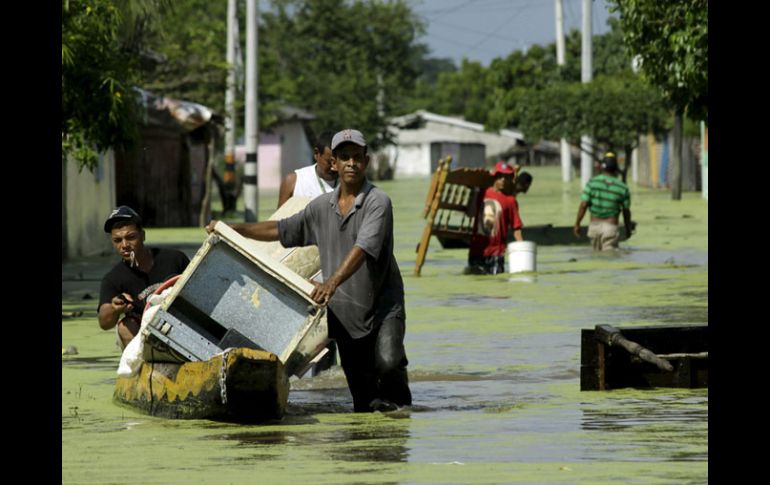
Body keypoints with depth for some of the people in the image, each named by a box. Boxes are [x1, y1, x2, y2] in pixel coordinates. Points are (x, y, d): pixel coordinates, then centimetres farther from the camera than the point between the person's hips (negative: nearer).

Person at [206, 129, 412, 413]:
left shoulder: (378, 202, -11)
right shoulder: (322, 207, 10)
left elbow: (363, 248, -24)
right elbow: (281, 230, 20)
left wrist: (332, 283, -37)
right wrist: (231, 229, 15)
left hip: (383, 306, -5)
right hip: (344, 313, 5)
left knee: (388, 362, -25)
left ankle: (396, 401, 2)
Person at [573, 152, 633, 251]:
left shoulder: (592, 182, -5)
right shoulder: (622, 187, -4)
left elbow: (583, 205, -9)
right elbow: (626, 212, 3)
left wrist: (577, 224, 0)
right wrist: (628, 229, 19)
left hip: (594, 225, 3)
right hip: (610, 226, -3)